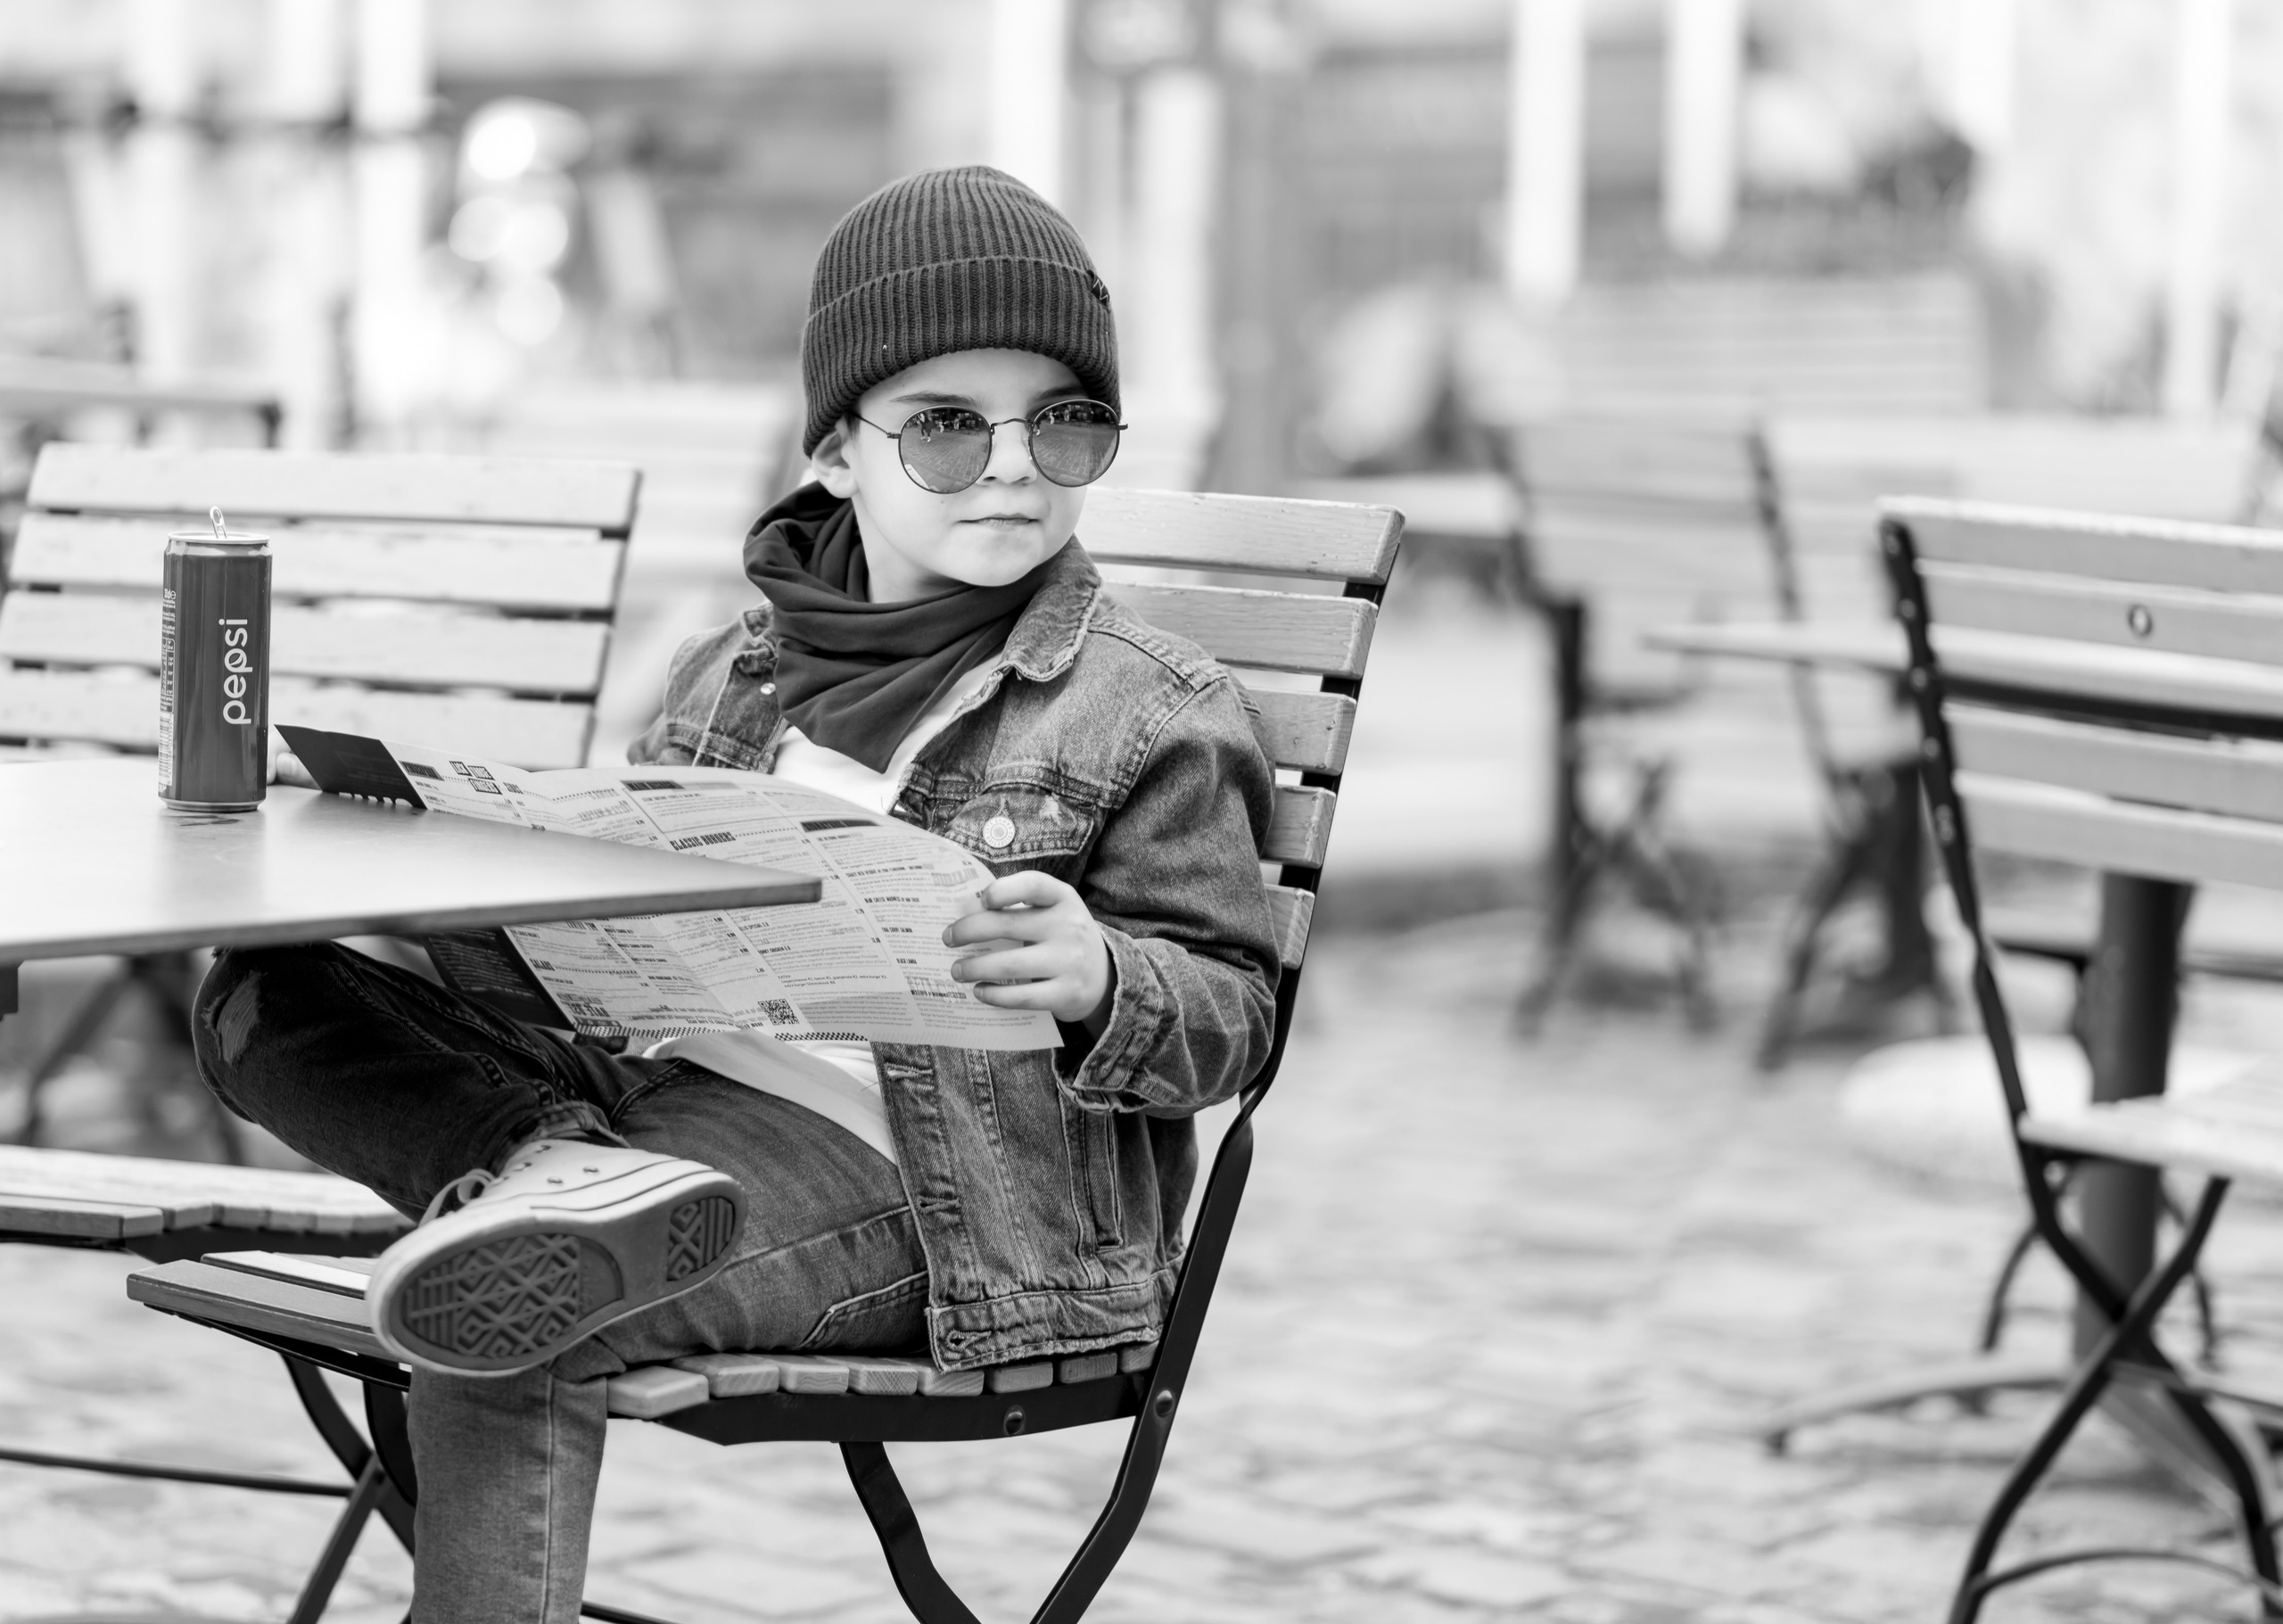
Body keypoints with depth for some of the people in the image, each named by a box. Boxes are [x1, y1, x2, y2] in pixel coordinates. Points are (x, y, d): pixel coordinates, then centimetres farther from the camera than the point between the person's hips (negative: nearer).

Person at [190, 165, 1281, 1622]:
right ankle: (546, 1172, -30)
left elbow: (1232, 1014, -1)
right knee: (266, 1000, -9)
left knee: (502, 1354, -29)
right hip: (658, 1087, 7)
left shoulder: (1154, 715, 0)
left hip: (888, 1175, -7)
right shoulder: (727, 678, 17)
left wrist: (1103, 980, -23)